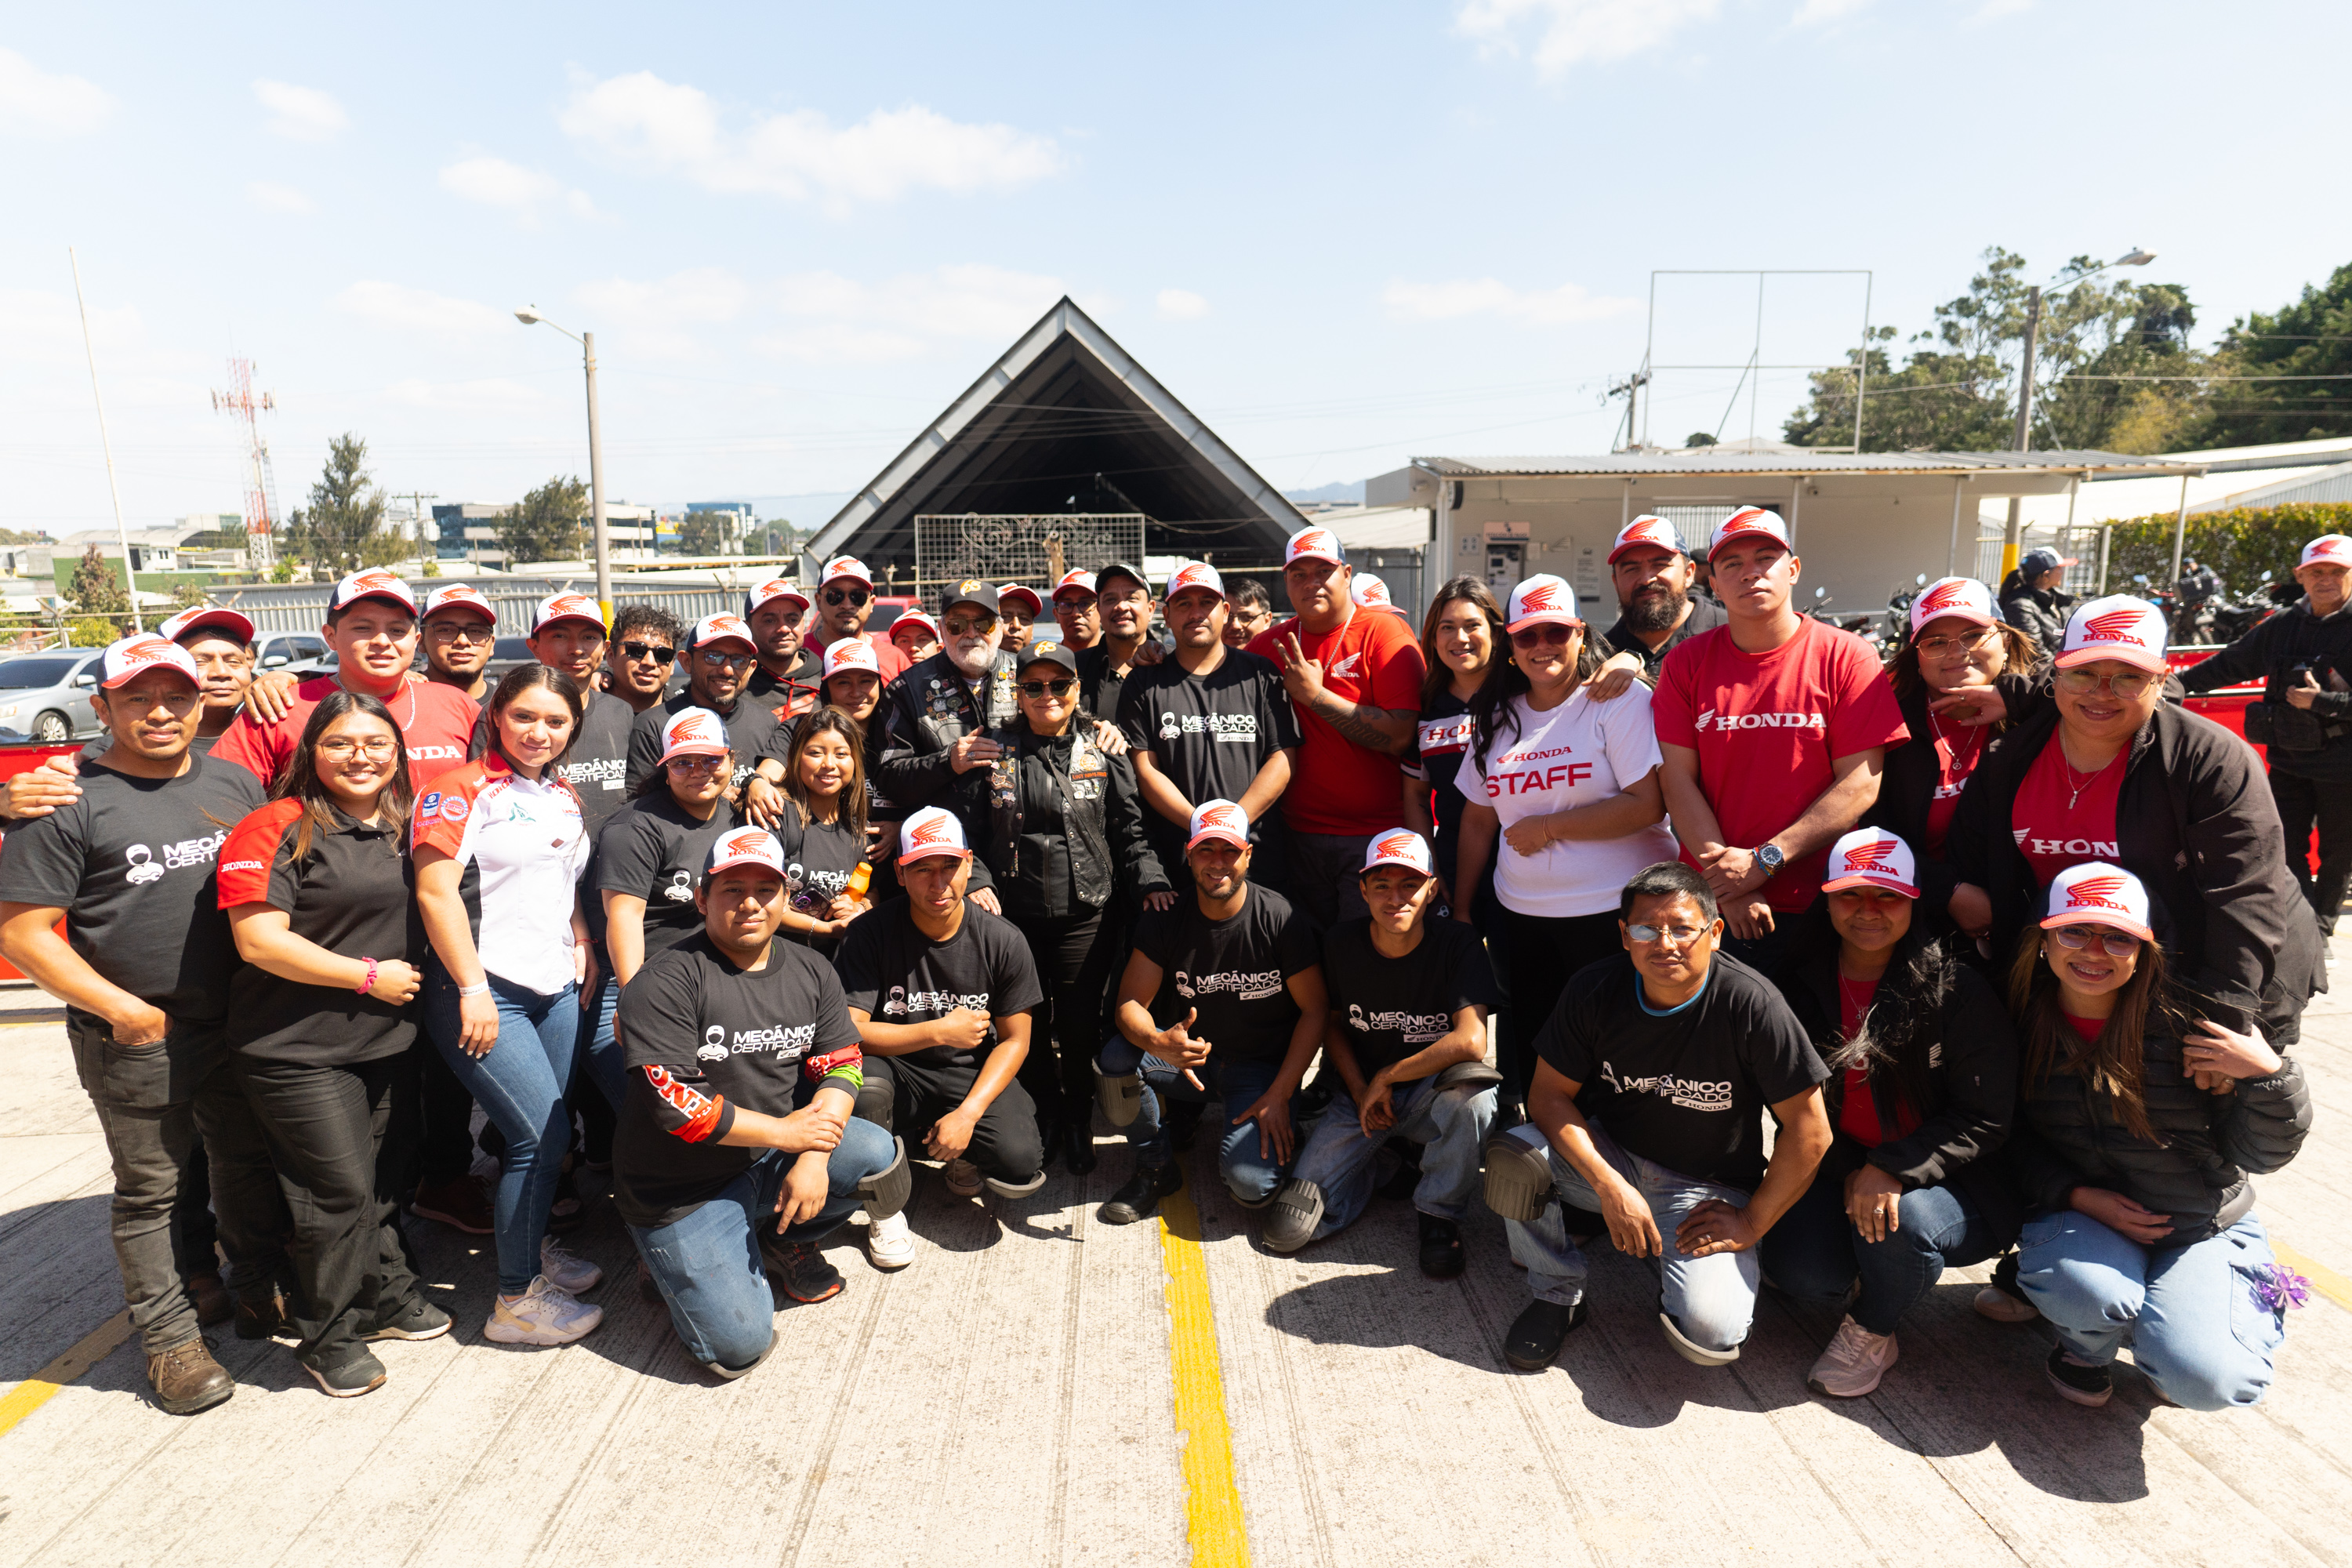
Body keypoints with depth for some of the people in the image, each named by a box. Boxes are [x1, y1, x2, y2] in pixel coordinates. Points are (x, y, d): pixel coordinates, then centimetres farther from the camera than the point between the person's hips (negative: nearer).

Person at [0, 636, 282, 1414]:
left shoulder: (237, 782, 5)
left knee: (253, 1162, 19)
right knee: (150, 1190, 10)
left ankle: (260, 1290, 39)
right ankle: (169, 1336, 25)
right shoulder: (68, 804, -10)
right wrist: (124, 1010, -15)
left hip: (242, 1026, 5)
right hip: (135, 1043, -4)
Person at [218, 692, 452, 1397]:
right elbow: (258, 940, -19)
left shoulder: (405, 828, 9)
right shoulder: (279, 828, -12)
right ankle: (327, 1337, 19)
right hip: (301, 1050, -6)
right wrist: (369, 976, -16)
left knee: (378, 1180, 18)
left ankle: (387, 1296, 36)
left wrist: (413, 982, 10)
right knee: (339, 1192, -1)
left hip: (389, 1041, 6)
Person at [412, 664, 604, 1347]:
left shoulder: (565, 799, 14)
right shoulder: (463, 790, -8)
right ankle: (516, 1301, 6)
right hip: (486, 991, -7)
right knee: (543, 1132, -8)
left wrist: (584, 957, 12)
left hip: (556, 988, 7)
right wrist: (474, 989, -16)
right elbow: (436, 890, -14)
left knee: (545, 1133, 11)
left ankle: (532, 1245, 34)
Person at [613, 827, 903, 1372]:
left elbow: (840, 1067, -2)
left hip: (776, 1157, 5)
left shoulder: (811, 972, 3)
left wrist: (814, 1159, -18)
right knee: (739, 1344, -15)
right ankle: (679, 1263, 17)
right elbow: (673, 1103, -23)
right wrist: (785, 1131, -18)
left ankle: (785, 1237, 11)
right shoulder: (666, 982, -16)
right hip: (684, 1188, -5)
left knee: (880, 1158, -19)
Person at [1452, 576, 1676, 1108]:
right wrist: (1460, 909, 12)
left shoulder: (1621, 700, -6)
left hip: (1615, 911, -5)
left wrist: (1547, 828, -12)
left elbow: (1648, 804, -16)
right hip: (1521, 915, 5)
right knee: (1528, 1053, 12)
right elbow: (1479, 819, 14)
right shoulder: (1497, 717, 11)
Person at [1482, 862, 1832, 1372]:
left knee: (1710, 1332, -25)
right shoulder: (1596, 991, -13)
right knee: (1511, 1156, -27)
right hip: (1609, 1156, 2)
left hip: (1707, 1189, -2)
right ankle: (1558, 1293, 0)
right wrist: (1610, 1187, -22)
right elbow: (1549, 1094, -10)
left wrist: (1751, 1224, -11)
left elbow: (1809, 1132, -15)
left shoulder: (1753, 1005, -22)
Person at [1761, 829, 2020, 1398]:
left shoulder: (1958, 988, -14)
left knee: (1900, 1220, -35)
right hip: (1837, 1168, 3)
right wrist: (1848, 1172, -11)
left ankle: (1872, 1332, 0)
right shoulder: (1803, 983, -2)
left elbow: (1985, 1120, -13)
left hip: (1942, 1177, -2)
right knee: (1799, 1269, -21)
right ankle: (1871, 1272, 18)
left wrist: (1893, 1169, -25)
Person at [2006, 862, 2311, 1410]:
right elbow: (2012, 1135, 1)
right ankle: (2086, 1341, 7)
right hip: (2082, 1219, 0)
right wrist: (2078, 1196, -14)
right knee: (2092, 1293, -33)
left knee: (2200, 1379, -21)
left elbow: (2258, 1154, -10)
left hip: (2203, 1228, 0)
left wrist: (2269, 1075, -27)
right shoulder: (2025, 1020, -9)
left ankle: (2254, 1308, 16)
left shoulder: (2191, 1020, -15)